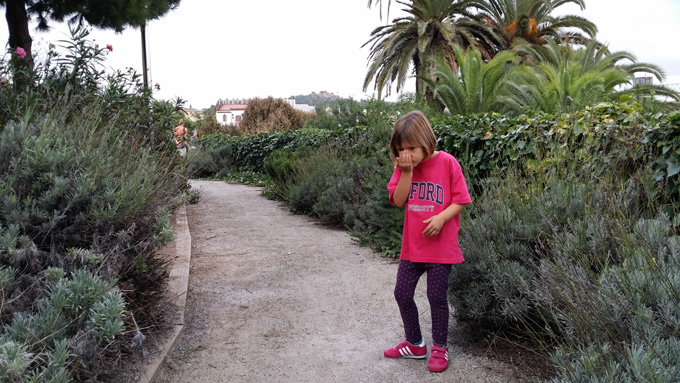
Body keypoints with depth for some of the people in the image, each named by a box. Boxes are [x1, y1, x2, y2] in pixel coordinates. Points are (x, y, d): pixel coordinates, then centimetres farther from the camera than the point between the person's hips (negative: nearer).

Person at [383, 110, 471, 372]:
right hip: (412, 245, 5)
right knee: (402, 293, 10)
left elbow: (460, 200, -7)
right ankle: (415, 344, 31)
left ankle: (440, 348, 27)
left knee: (436, 297, 5)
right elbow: (398, 200, -7)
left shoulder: (447, 162, -11)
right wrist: (407, 171, -18)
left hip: (441, 246, -4)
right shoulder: (403, 167, 1)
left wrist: (441, 217, -23)